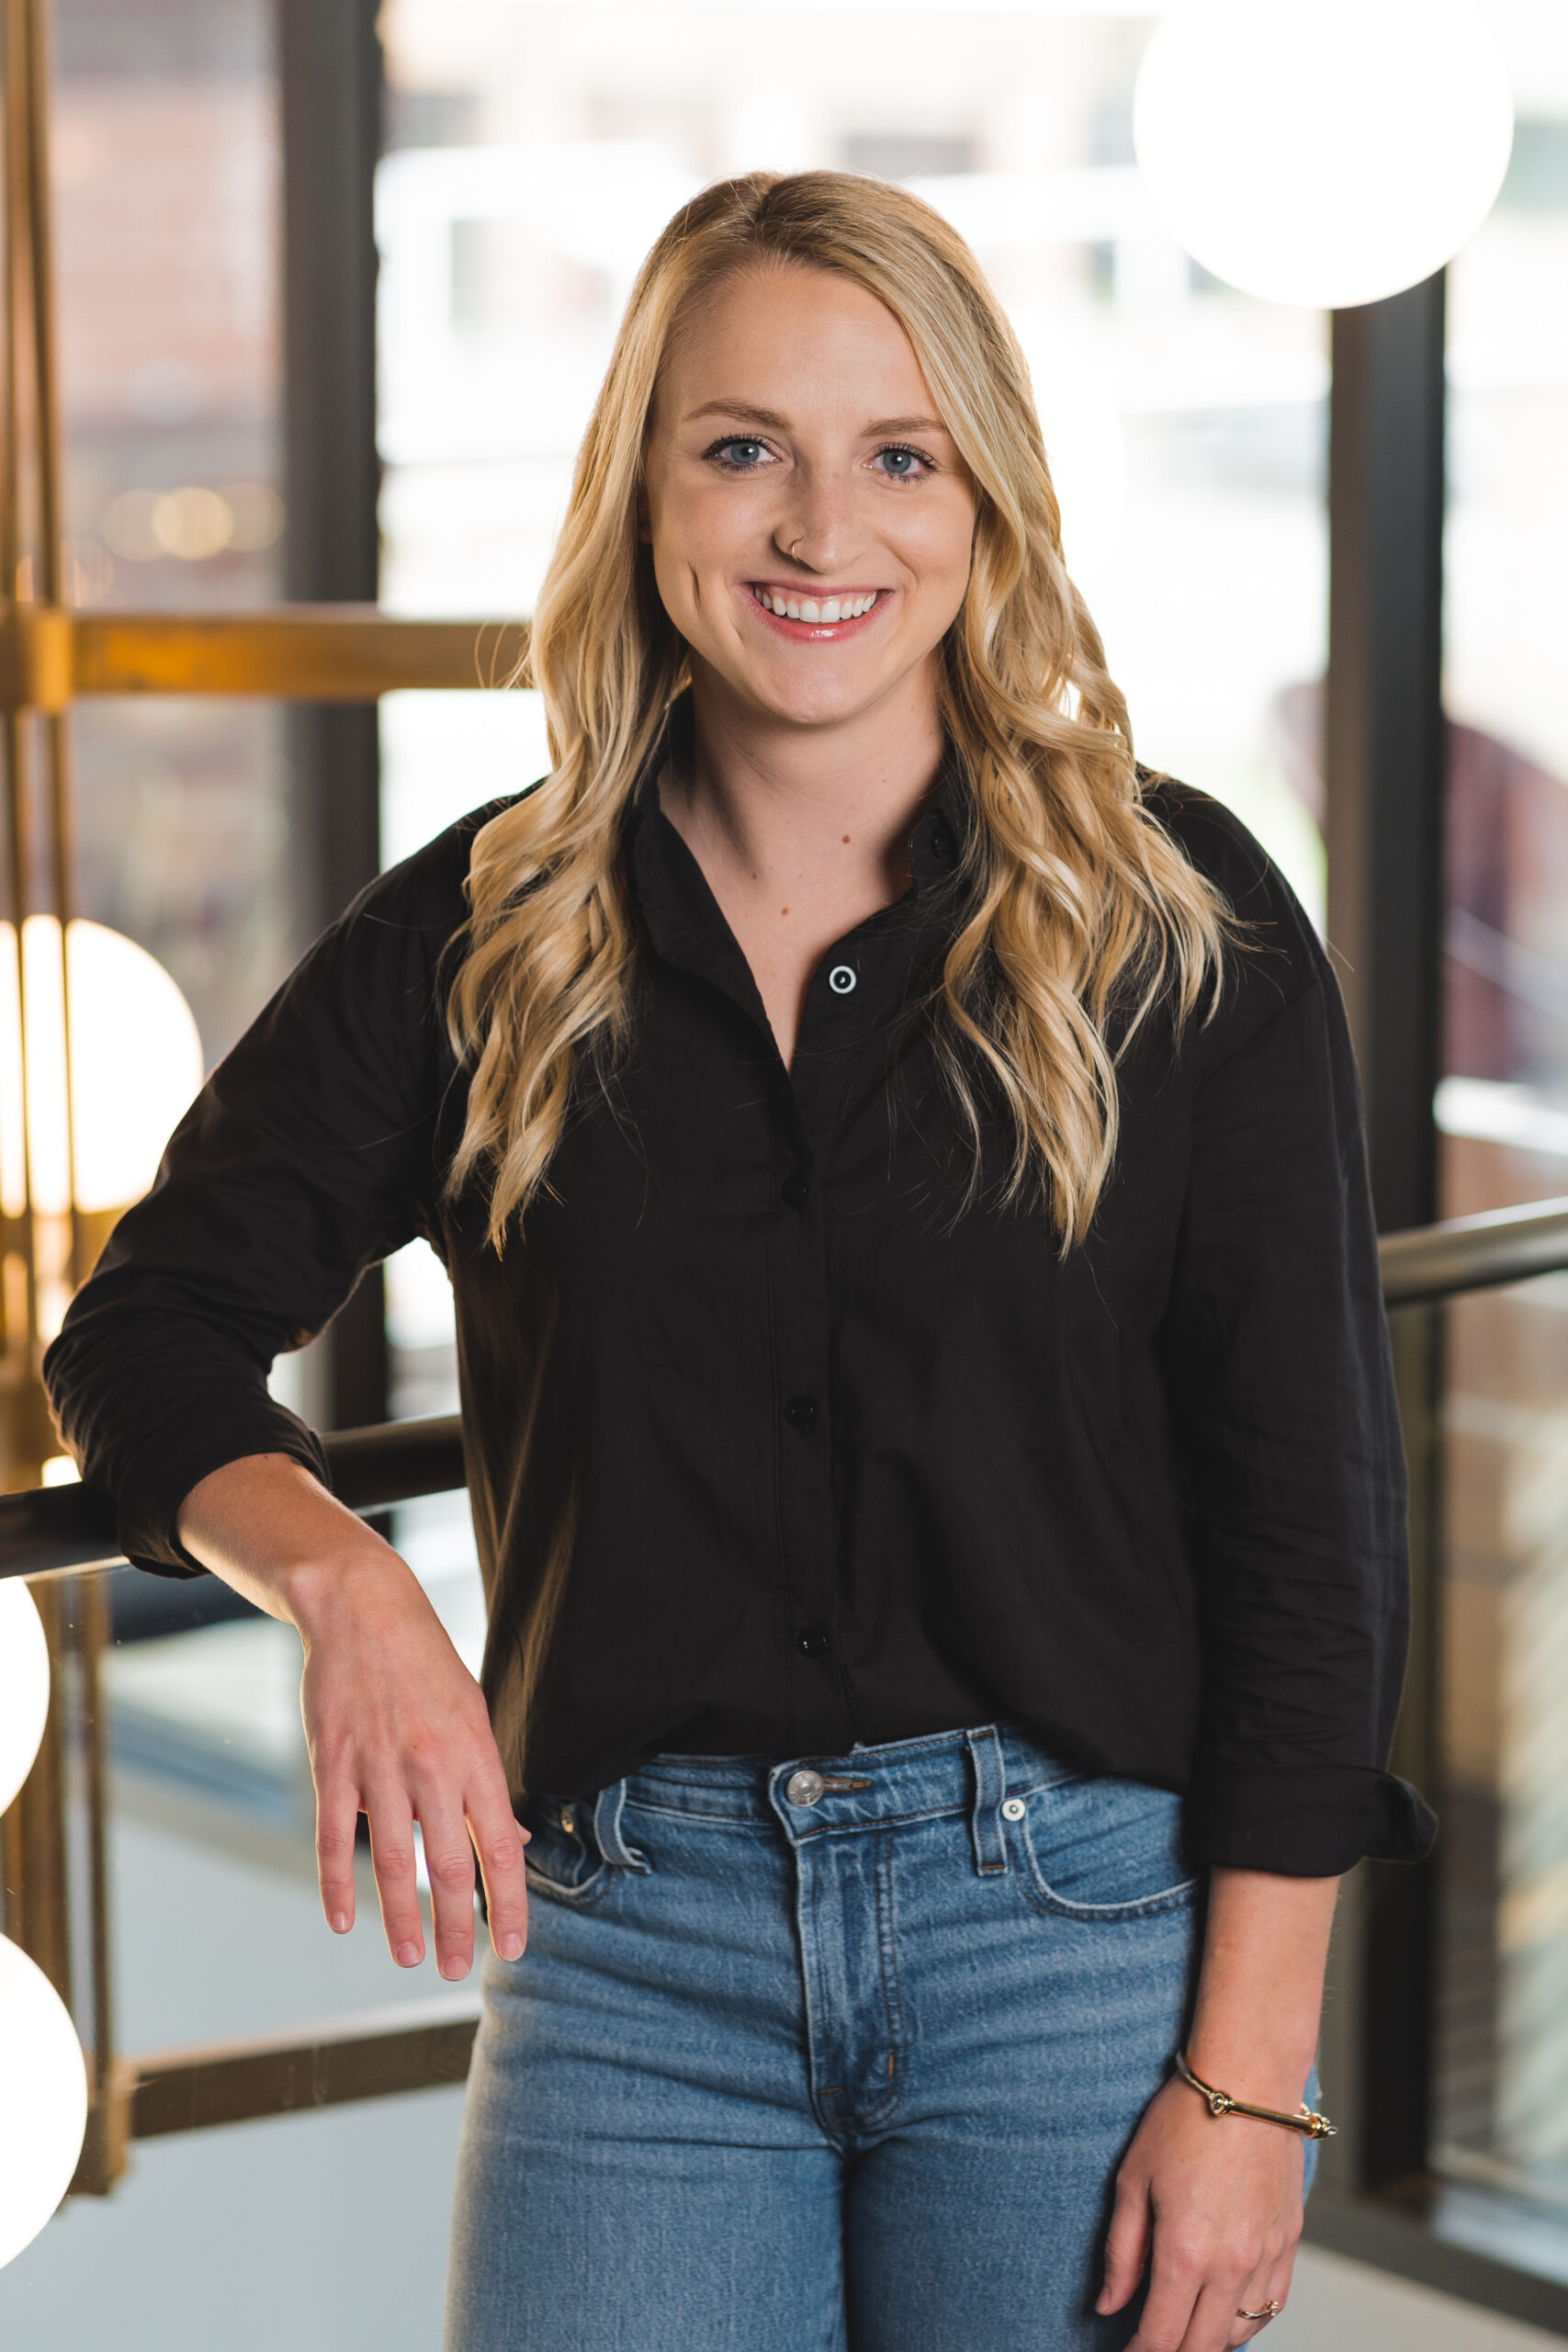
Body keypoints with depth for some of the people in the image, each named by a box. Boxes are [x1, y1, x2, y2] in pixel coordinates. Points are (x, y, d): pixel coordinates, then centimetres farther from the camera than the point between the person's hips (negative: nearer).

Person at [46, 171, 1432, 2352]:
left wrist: (1249, 2075, -7)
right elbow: (153, 1327, 5)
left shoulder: (1180, 920, -3)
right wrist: (340, 1578, -17)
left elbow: (1309, 1514, -3)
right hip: (630, 1944, 1)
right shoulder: (485, 936, 4)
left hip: (1076, 1924, -1)